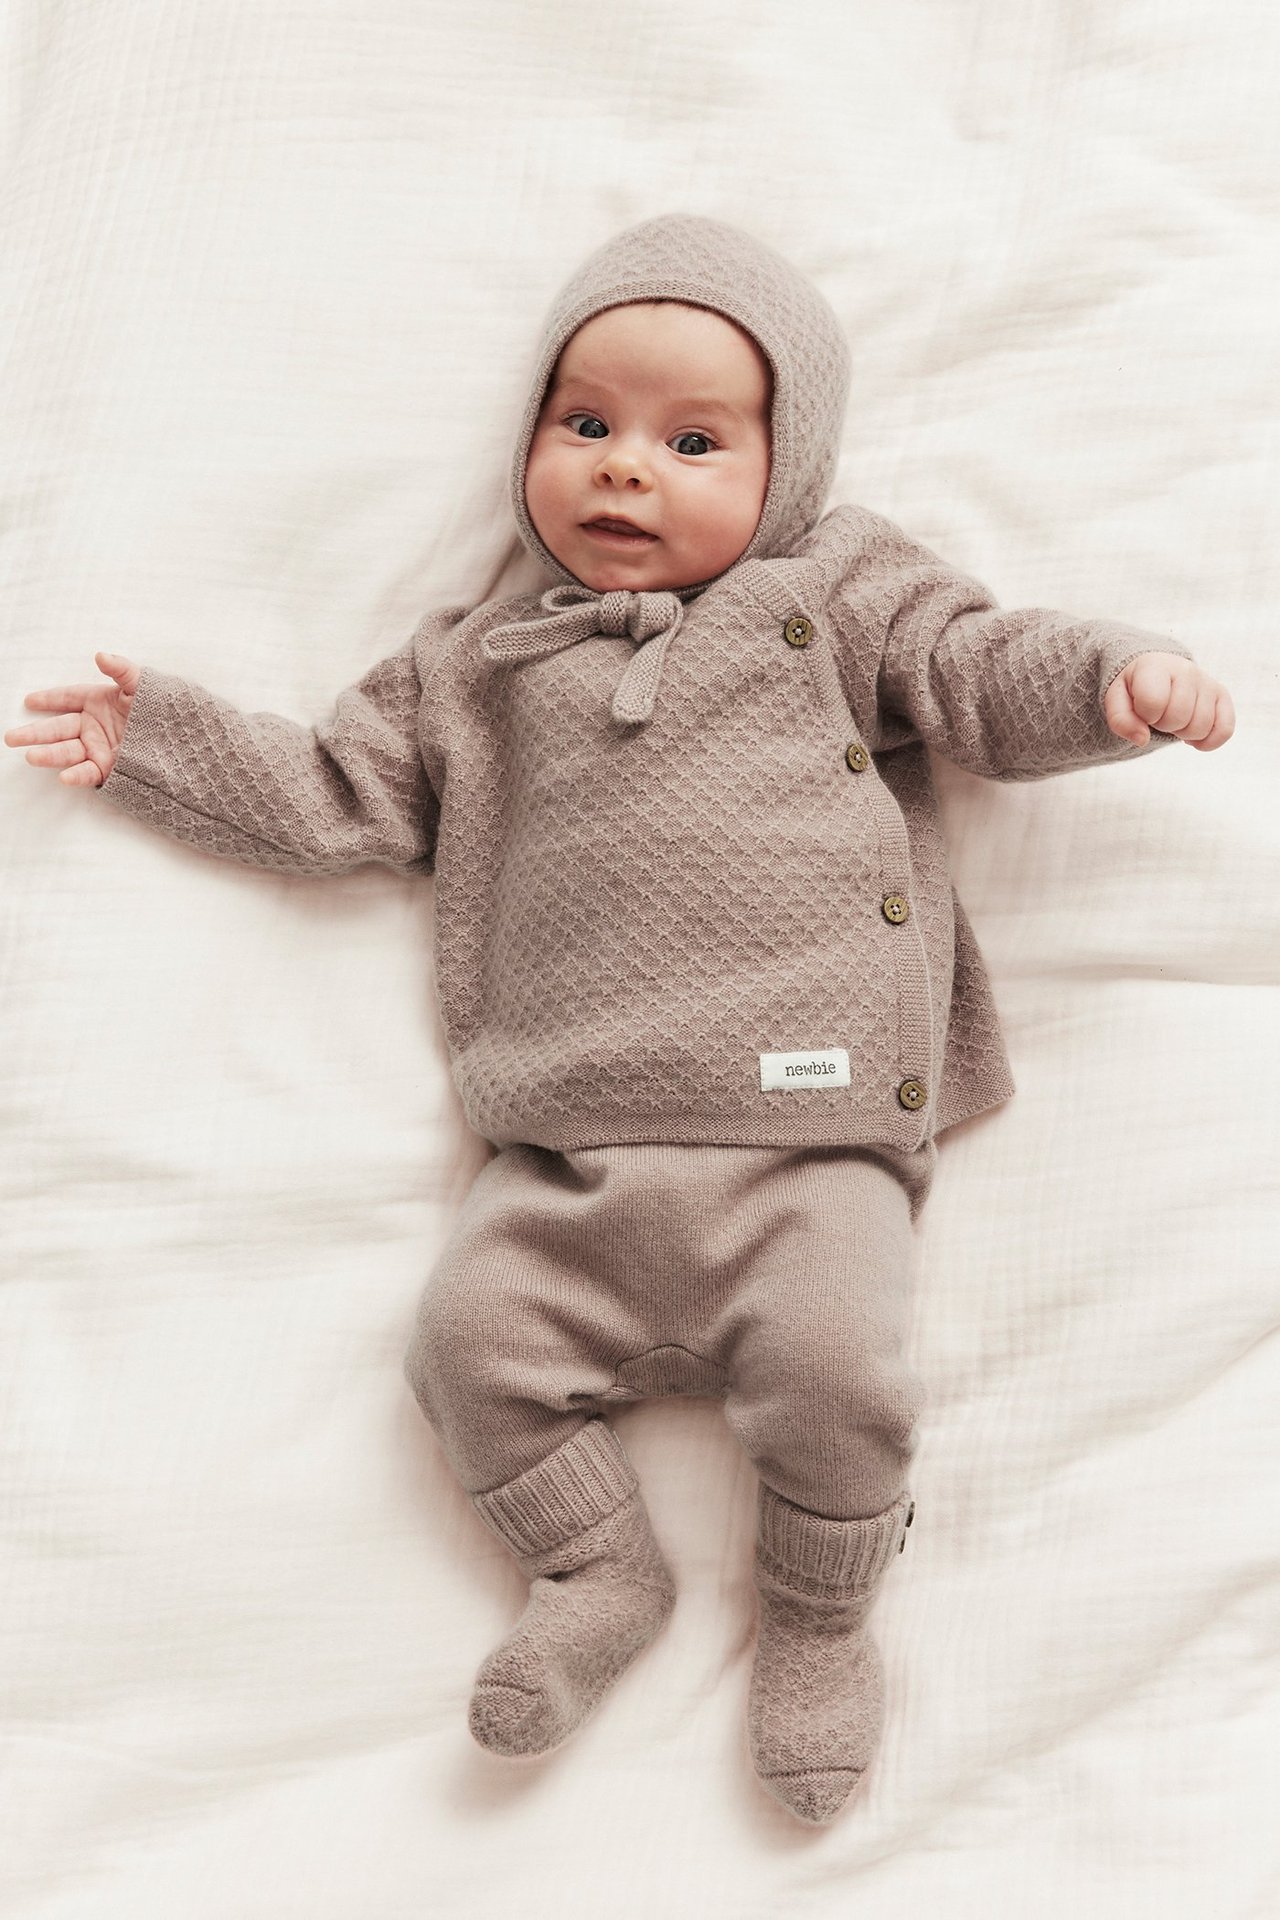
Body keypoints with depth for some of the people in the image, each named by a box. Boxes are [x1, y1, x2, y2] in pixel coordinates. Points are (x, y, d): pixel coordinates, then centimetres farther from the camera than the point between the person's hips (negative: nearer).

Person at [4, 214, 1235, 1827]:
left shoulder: (838, 591, 14)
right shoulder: (475, 666, 19)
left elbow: (984, 678, 9)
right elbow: (334, 797, 21)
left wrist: (1116, 676, -10)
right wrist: (156, 741, 19)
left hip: (811, 1145, -2)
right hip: (574, 1164, 3)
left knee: (830, 1361, -20)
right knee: (473, 1332, -12)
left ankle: (820, 1616, 10)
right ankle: (598, 1577, 14)